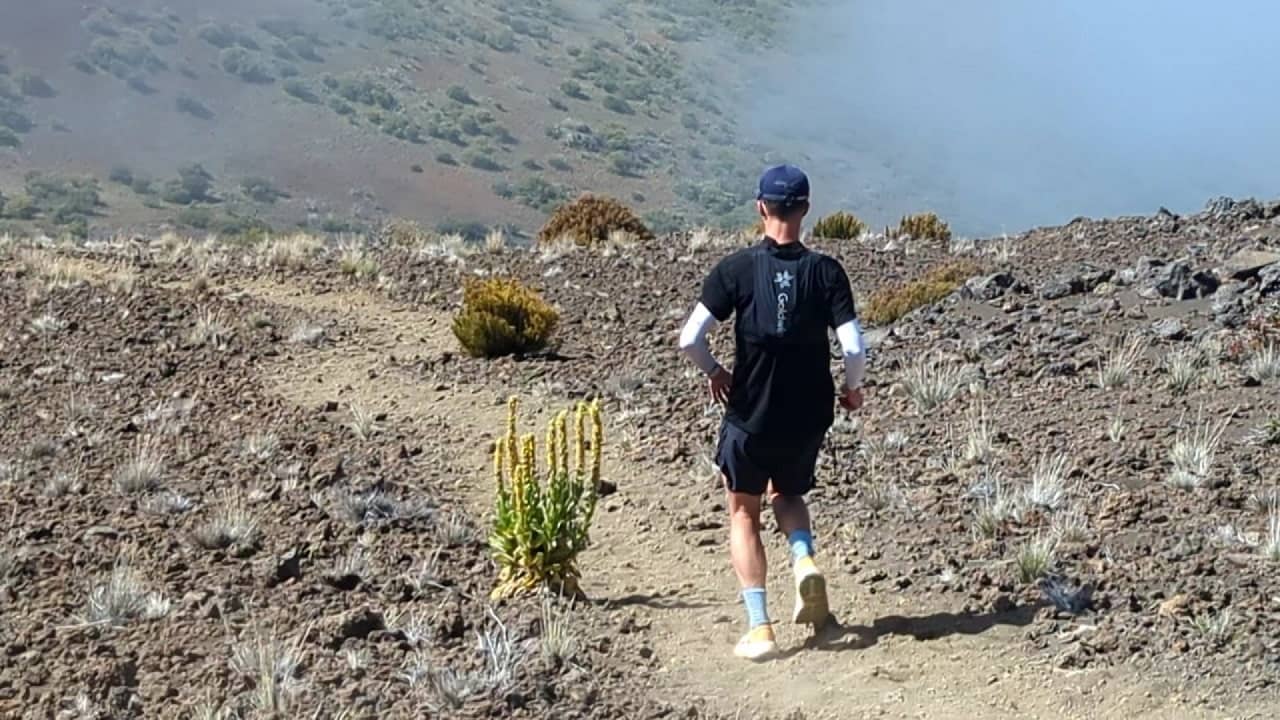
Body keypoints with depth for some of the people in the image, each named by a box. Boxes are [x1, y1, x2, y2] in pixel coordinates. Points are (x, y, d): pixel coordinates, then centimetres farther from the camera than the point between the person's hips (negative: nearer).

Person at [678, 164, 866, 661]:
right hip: (808, 415, 2)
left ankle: (758, 629, 7)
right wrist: (853, 388, 7)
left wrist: (713, 371, 5)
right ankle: (805, 561, -1)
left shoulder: (736, 269, -10)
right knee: (788, 493, 28)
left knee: (744, 513, 15)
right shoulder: (825, 271, -7)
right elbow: (854, 348, -14)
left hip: (750, 415, -2)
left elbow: (690, 339, -15)